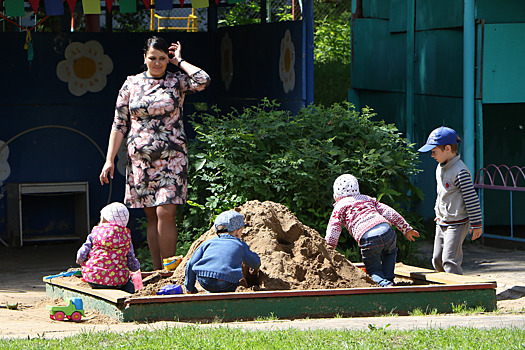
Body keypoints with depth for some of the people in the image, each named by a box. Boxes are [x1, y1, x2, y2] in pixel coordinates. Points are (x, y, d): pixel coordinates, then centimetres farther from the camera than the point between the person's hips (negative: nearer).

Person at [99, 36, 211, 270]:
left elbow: (203, 80, -19)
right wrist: (109, 160, 5)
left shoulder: (176, 82, 3)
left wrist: (179, 61, -4)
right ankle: (157, 272, 10)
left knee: (165, 213, -13)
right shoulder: (131, 84, 8)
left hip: (172, 158, -2)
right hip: (140, 159, 3)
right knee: (151, 216, 5)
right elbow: (119, 125, 10)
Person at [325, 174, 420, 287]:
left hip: (368, 239, -4)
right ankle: (388, 278, 20)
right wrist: (406, 229, 25)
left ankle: (385, 283, -17)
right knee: (390, 253, 37)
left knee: (373, 270, 13)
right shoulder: (368, 199, 30)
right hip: (386, 231, 4)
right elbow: (390, 213, 23)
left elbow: (332, 233, 9)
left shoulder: (340, 206, 18)